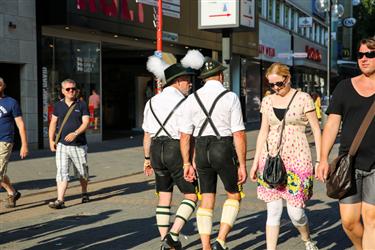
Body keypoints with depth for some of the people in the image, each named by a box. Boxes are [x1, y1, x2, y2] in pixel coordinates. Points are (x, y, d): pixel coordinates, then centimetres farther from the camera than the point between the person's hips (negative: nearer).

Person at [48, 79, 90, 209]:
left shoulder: (82, 105, 1)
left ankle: (84, 193, 36)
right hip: (62, 145, 1)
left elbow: (85, 122, -8)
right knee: (62, 173, -9)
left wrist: (75, 133, -24)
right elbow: (53, 123, 13)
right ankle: (60, 201, -12)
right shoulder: (58, 105, 8)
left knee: (83, 173, 12)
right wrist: (51, 140, 4)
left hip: (79, 145, -1)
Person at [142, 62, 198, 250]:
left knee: (164, 196, 14)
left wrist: (147, 159, 18)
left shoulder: (152, 102, 11)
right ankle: (173, 235, -11)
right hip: (177, 150, -6)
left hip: (156, 150, 6)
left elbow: (147, 135, 12)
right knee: (191, 195, 3)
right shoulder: (183, 103, -9)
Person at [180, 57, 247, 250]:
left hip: (201, 151, 3)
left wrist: (187, 164, 11)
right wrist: (242, 165, -6)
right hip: (224, 150, -3)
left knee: (206, 201, 12)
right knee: (234, 196, 15)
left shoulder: (192, 98, 3)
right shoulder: (230, 97, -7)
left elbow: (185, 136, 3)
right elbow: (239, 135, -11)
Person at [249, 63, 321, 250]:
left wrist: (320, 160, -5)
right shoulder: (267, 101, 10)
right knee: (273, 211, 1)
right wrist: (256, 162, 9)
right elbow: (263, 131, 13)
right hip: (271, 158, 3)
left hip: (297, 159, -3)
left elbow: (316, 130, 0)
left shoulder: (303, 98, -2)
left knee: (295, 212, -2)